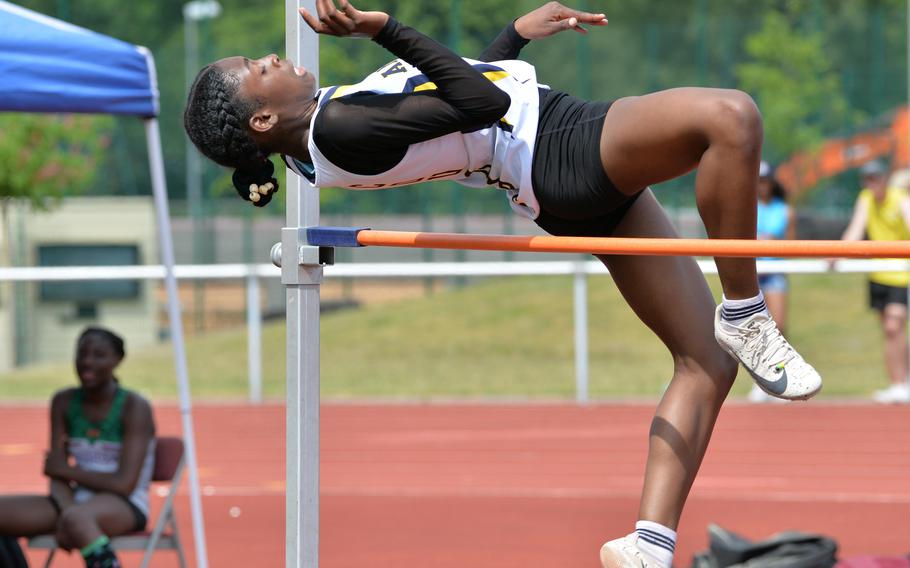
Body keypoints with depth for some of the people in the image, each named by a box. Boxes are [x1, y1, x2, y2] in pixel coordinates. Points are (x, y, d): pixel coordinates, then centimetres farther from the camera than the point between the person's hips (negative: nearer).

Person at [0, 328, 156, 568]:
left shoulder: (135, 407, -9)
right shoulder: (64, 402, 7)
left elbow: (124, 484, -15)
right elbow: (57, 476, 2)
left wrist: (66, 469, -6)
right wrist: (65, 513, -18)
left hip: (126, 507, -6)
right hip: (77, 501, 6)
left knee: (78, 517, -40)